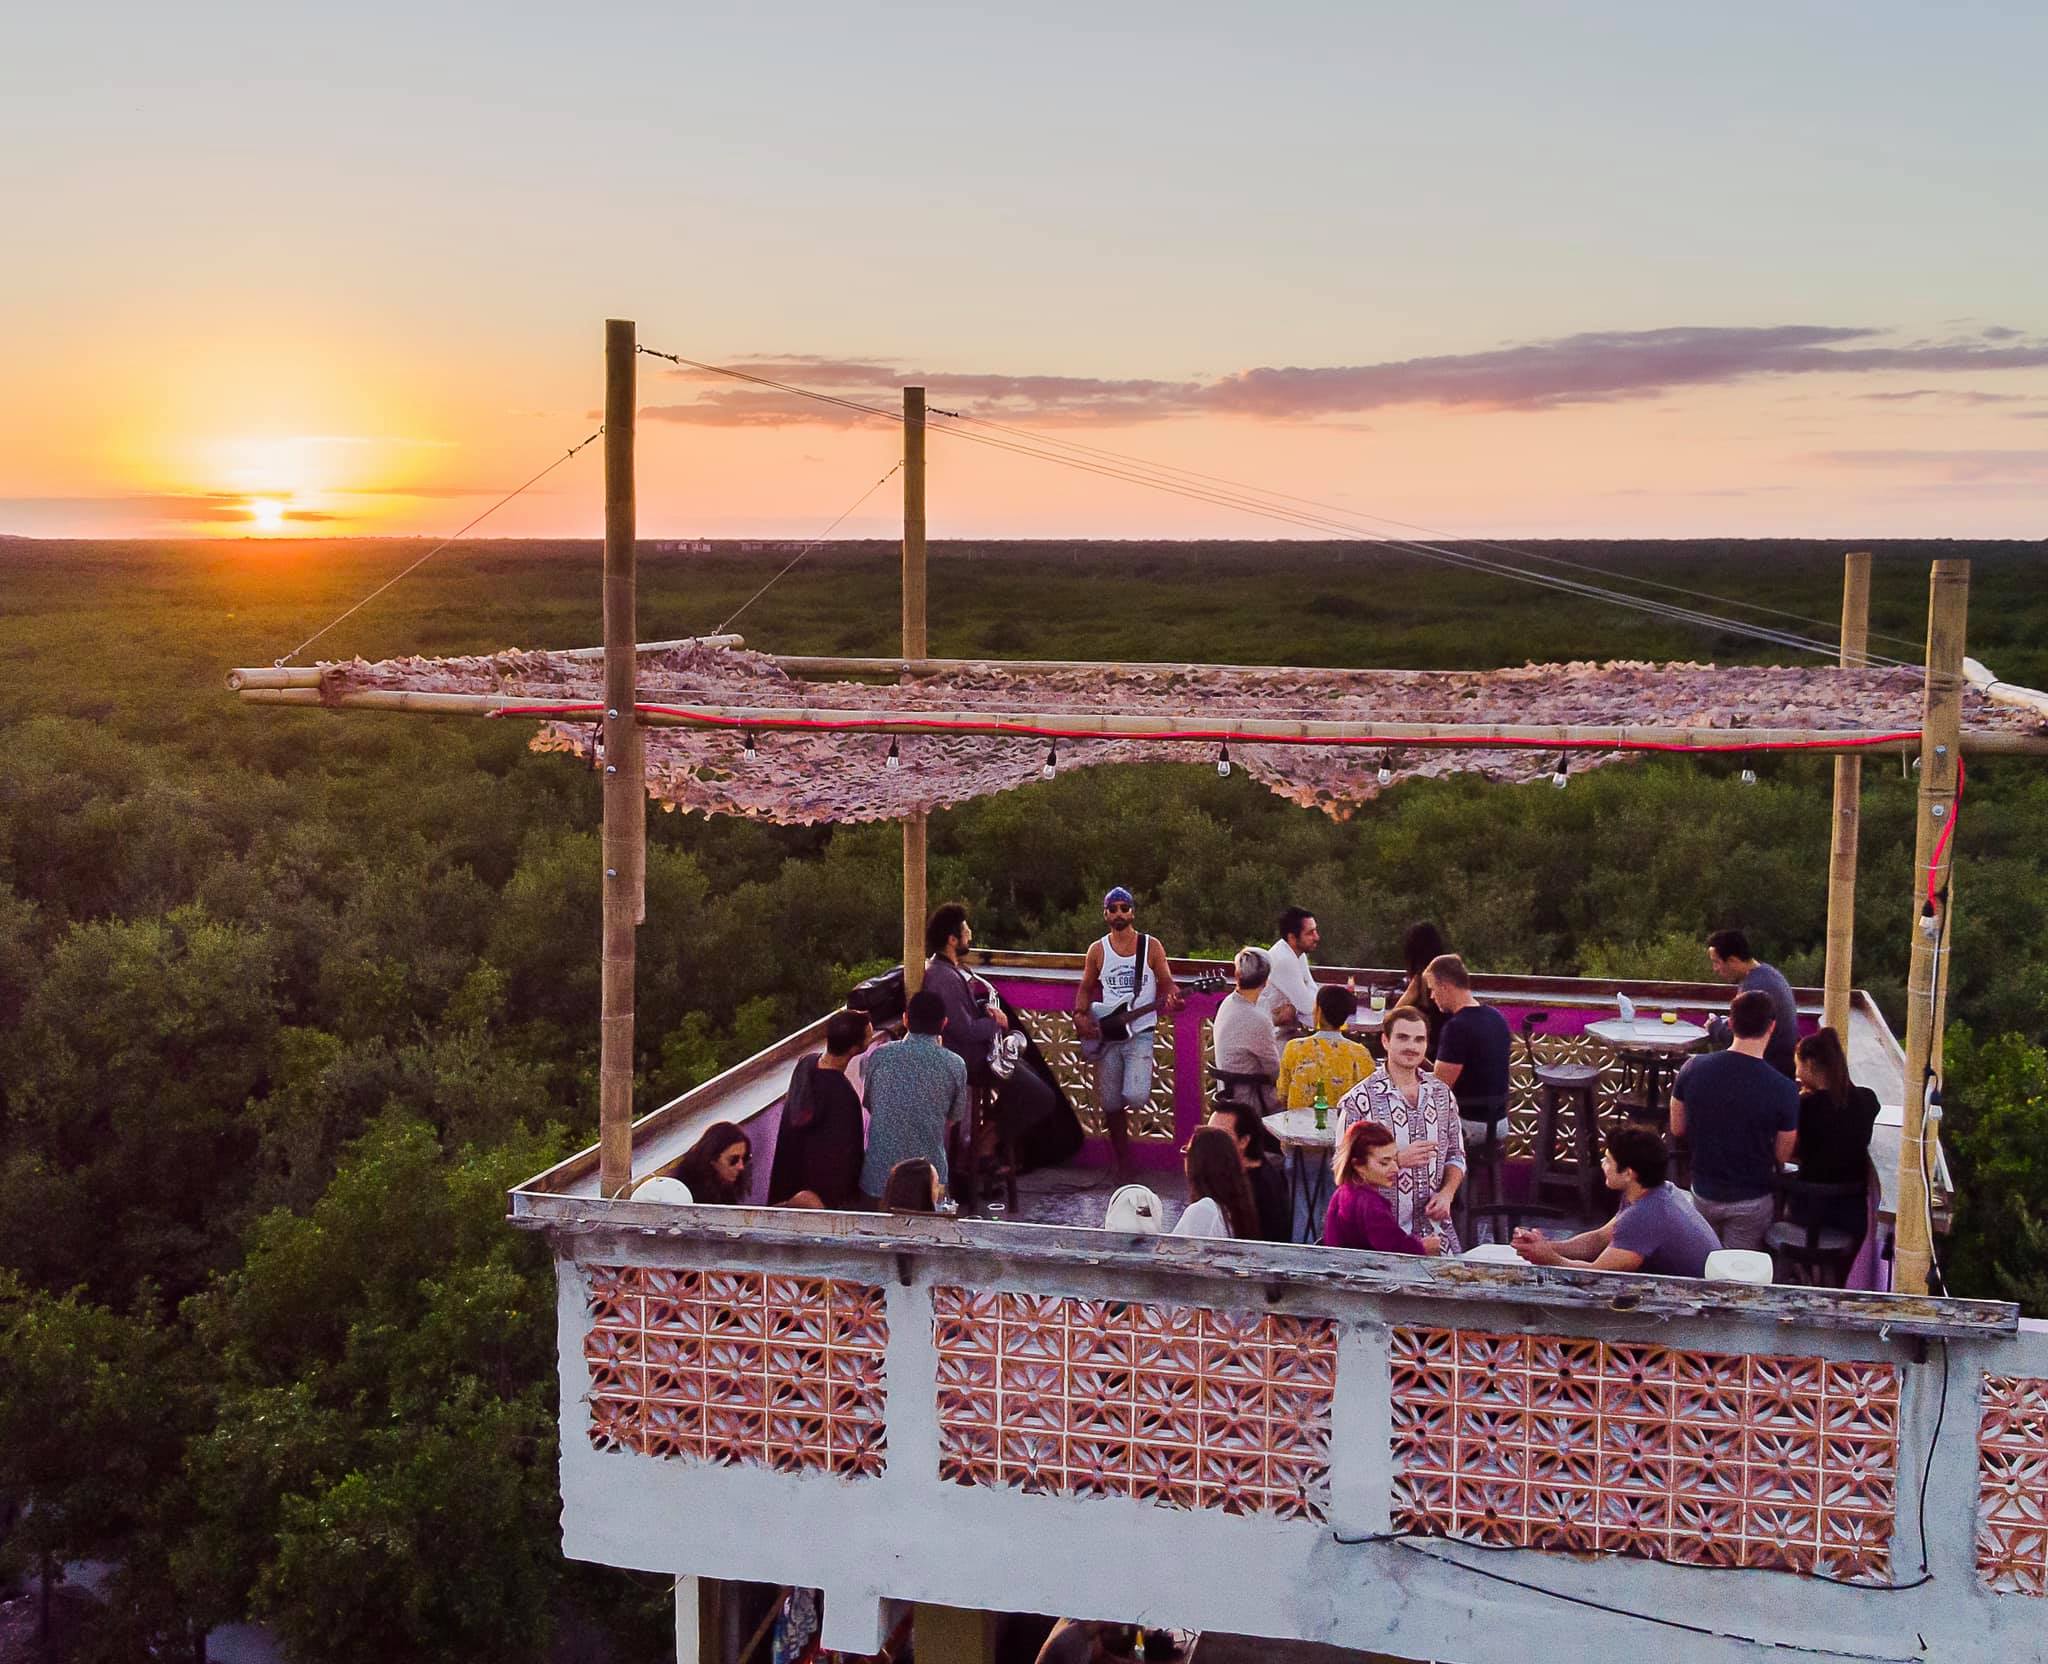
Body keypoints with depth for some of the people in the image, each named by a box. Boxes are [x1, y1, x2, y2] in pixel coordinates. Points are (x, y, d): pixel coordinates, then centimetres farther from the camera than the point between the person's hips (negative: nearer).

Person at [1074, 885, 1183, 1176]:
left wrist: (1171, 998, -19)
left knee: (1135, 1097, -22)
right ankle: (1123, 1160, 19)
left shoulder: (1151, 946, 1)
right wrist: (1080, 1015, -2)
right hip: (1105, 1035, 2)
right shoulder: (1097, 950, 7)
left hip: (1140, 1032, -2)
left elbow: (1166, 983, 3)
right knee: (1110, 1104, 3)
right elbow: (1086, 988, 15)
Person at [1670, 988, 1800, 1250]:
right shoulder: (1784, 1090, -22)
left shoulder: (1692, 1069, -14)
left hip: (1703, 1192, 3)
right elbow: (1782, 1155, -10)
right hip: (1751, 1201, -3)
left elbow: (1677, 1129, -1)